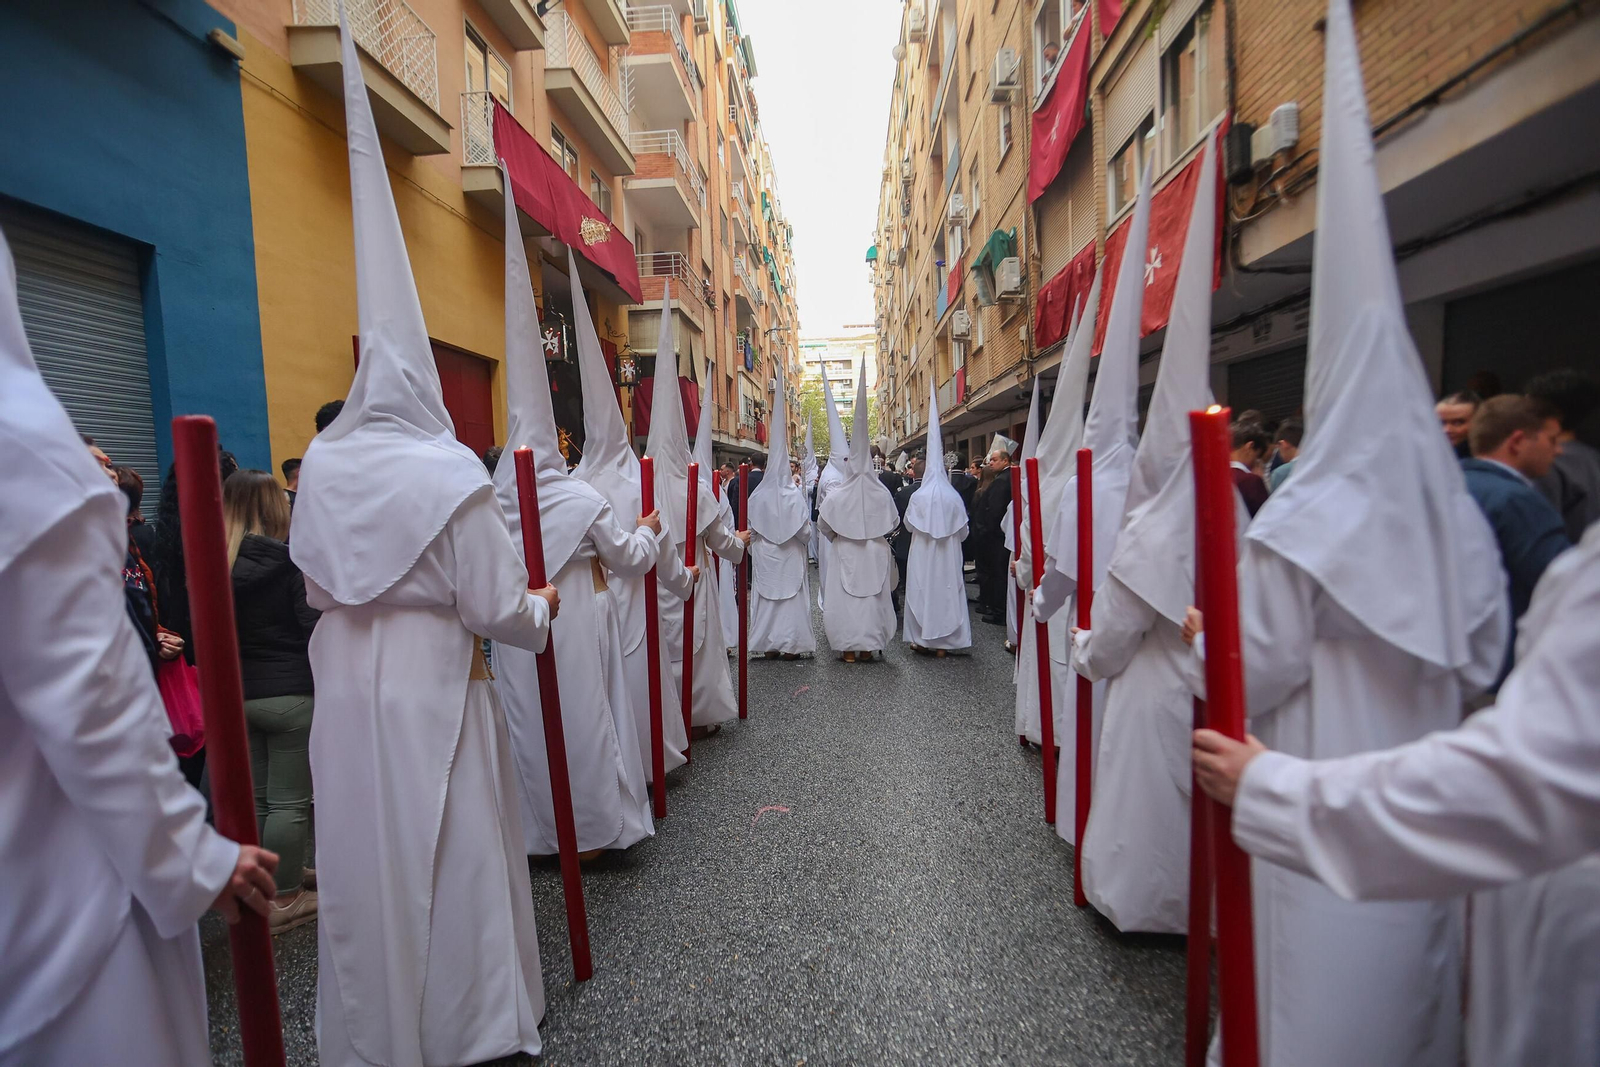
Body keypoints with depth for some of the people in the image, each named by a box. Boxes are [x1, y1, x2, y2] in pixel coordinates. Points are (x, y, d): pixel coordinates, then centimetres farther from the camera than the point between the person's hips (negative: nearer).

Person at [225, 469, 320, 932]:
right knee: (289, 801, 4)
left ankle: (278, 873, 34)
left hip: (237, 696, 7)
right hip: (291, 694, -6)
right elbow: (316, 626, -19)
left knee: (253, 796, 17)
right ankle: (284, 899, 13)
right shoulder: (292, 561, -16)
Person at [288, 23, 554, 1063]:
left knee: (367, 853, 17)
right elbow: (498, 608, -13)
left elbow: (316, 582, 11)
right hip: (432, 689, -5)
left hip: (346, 686, 5)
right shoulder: (451, 481, -16)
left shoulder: (322, 467, -1)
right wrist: (543, 606, 8)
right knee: (451, 856, 9)